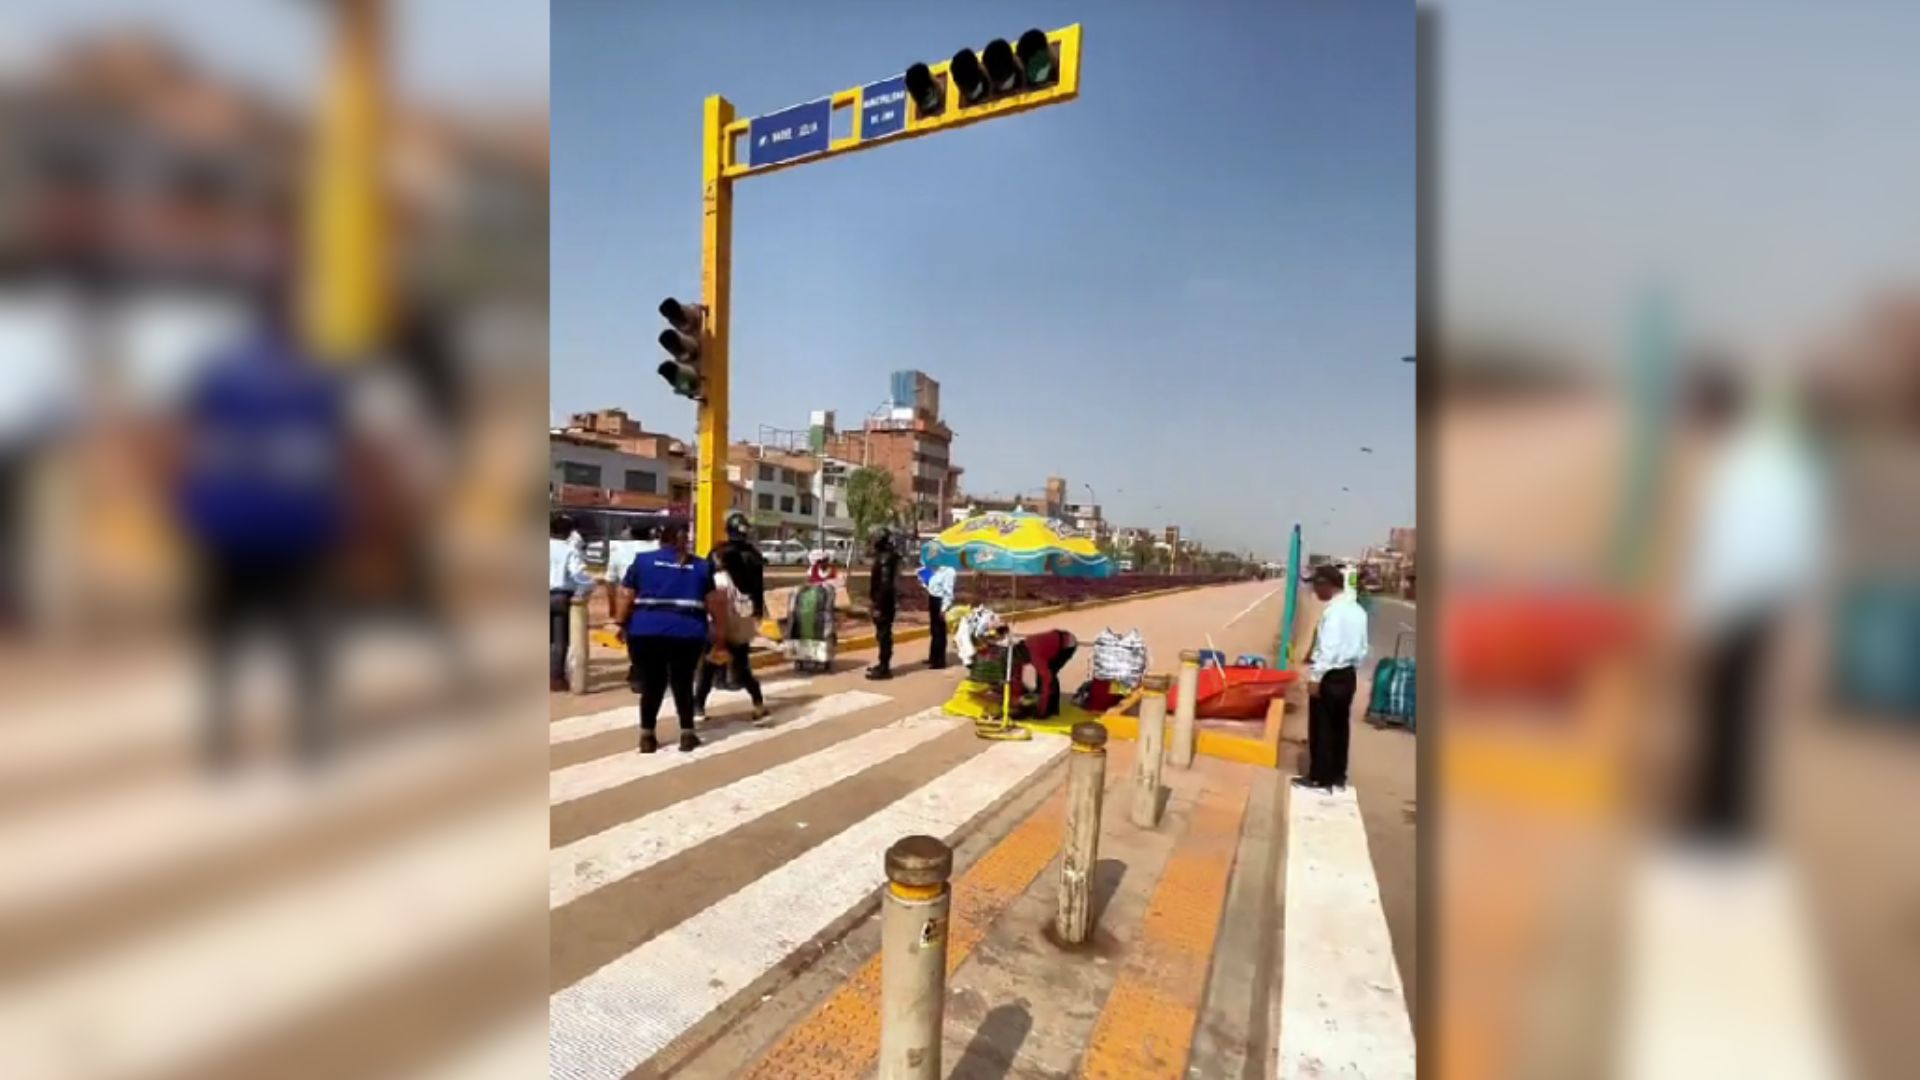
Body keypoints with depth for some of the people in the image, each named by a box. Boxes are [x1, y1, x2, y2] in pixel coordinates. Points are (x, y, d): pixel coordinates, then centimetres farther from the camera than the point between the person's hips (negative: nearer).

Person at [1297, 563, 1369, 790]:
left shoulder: (1334, 610, -19)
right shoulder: (1358, 610, 9)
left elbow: (1328, 648, -23)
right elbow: (1362, 648, 14)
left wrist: (1315, 677, -19)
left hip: (1330, 677, -9)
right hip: (1348, 675, 9)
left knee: (1321, 728, 1)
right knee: (1340, 726, 16)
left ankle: (1320, 778, 9)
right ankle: (1338, 776, 25)